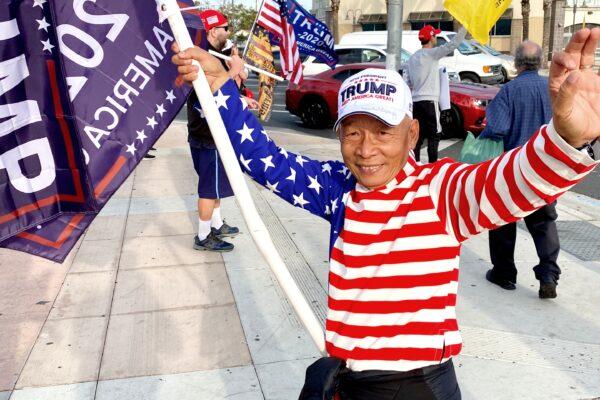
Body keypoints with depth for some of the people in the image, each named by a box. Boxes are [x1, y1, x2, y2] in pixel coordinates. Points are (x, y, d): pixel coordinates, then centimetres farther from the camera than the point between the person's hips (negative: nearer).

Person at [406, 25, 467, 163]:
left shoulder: (412, 58, 16)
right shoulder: (432, 53, -7)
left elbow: (408, 83, 18)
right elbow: (453, 44, -16)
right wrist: (464, 27, -10)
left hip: (416, 101, 7)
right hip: (429, 100, -7)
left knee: (418, 135, 9)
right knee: (434, 135, -1)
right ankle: (433, 164, -2)